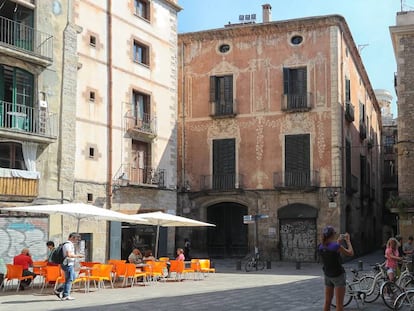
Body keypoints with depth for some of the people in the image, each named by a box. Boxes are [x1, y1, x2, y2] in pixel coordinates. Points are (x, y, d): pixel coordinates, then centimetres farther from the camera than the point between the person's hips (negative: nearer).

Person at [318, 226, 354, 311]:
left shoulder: (320, 247, -4)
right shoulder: (337, 246, -22)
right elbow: (350, 253, -8)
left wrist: (338, 242, 14)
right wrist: (348, 240, 3)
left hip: (327, 276, 6)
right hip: (338, 275, -6)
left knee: (327, 301, 14)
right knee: (339, 303, -2)